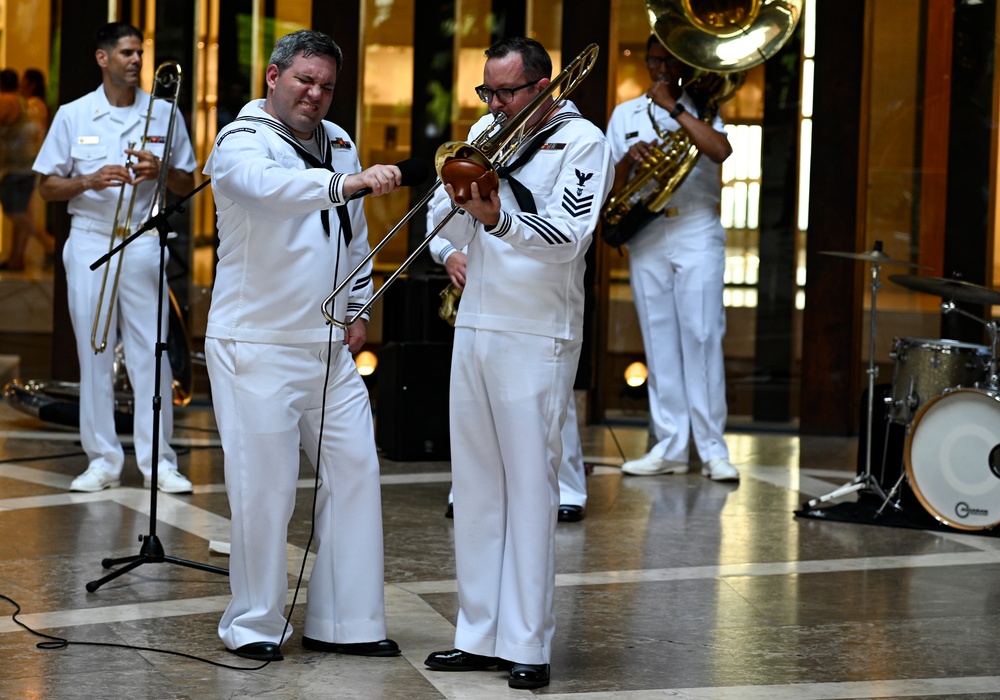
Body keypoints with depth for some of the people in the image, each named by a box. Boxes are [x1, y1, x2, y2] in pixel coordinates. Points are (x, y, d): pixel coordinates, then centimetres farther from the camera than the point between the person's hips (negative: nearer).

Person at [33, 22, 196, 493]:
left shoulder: (163, 114, 6)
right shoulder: (73, 116, 4)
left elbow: (187, 186, 10)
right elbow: (47, 187, 5)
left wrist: (160, 170, -10)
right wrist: (91, 181, -13)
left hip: (144, 245, 0)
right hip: (90, 242, 0)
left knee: (151, 355, -3)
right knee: (94, 354, 3)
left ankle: (158, 462, 2)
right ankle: (103, 461, 9)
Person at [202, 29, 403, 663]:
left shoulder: (338, 142, 14)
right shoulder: (242, 142, -9)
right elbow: (270, 187, -33)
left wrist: (359, 307, 14)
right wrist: (350, 183, -47)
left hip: (329, 345, 7)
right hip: (257, 345, -7)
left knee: (356, 469, 4)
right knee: (266, 485, -4)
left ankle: (344, 621, 12)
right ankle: (255, 625, 10)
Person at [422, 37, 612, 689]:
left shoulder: (583, 141, -6)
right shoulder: (485, 130, 12)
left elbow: (568, 234, -19)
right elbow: (444, 229, 9)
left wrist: (500, 219, -35)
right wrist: (459, 200, -13)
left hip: (538, 338, -6)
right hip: (474, 328, 6)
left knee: (531, 487, -6)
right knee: (476, 485, 9)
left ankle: (528, 645, -3)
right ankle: (479, 635, 17)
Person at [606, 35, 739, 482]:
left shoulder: (700, 108, 7)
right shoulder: (624, 115, 14)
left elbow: (720, 150, -15)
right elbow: (609, 186, 10)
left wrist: (674, 108, -12)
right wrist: (628, 160, -10)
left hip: (697, 237, -3)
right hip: (646, 240, 3)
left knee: (701, 337, -8)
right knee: (659, 343, 2)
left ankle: (713, 449, -6)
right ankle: (670, 448, 5)